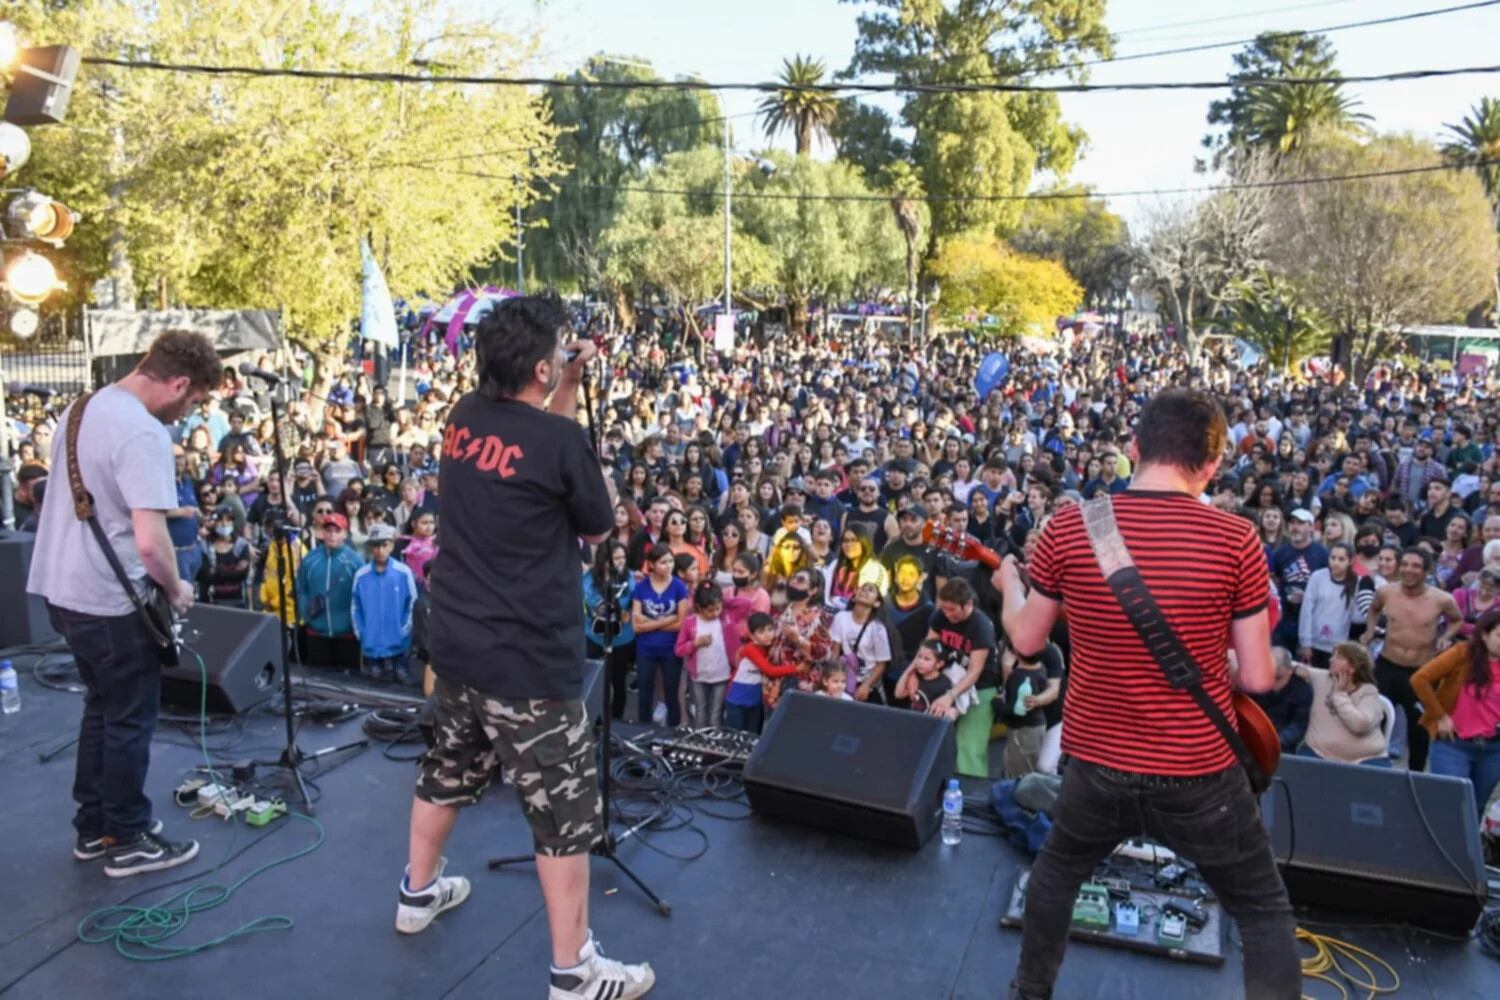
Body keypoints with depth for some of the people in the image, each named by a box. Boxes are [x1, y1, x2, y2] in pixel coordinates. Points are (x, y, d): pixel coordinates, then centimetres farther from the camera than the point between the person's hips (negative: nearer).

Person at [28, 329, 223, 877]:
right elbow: (149, 541, -29)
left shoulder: (81, 408, 7)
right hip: (110, 600, -9)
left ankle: (94, 826, 32)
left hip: (64, 589, 9)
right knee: (131, 718, 5)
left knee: (102, 707, 21)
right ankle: (128, 839, 18)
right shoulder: (145, 434, -24)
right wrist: (176, 589, -11)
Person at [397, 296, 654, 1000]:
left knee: (448, 772, 28)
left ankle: (418, 893, 48)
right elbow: (597, 529, -4)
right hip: (528, 659, -8)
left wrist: (572, 386, 10)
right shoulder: (559, 440, -20)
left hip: (456, 643, 8)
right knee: (564, 810, 5)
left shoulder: (465, 415, 1)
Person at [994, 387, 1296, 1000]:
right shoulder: (1236, 540, -13)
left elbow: (1026, 640, 3)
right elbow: (1258, 678, -6)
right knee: (1265, 913, 20)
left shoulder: (1068, 527, -9)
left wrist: (1010, 585, 23)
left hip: (1097, 764, 2)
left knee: (1057, 868, 31)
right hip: (1199, 773, -2)